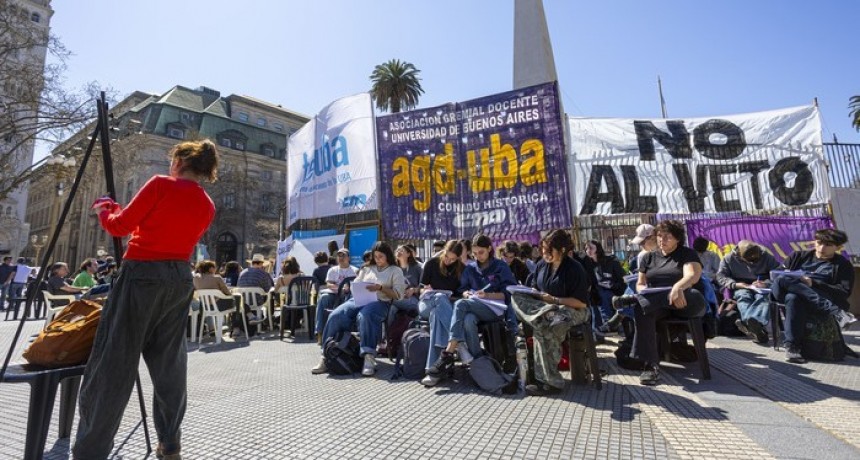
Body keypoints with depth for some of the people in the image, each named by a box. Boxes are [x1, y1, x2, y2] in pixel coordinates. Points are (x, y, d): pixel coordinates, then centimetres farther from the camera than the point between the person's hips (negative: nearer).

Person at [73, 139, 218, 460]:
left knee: (112, 363, 2)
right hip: (179, 281, 6)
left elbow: (120, 227, -2)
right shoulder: (207, 207, 9)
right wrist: (119, 209, 27)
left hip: (142, 276, -6)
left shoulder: (161, 185, -7)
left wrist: (104, 210, 20)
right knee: (169, 363, 13)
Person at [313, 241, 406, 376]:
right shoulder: (367, 268, 27)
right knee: (336, 315, -24)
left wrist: (380, 288, -11)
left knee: (364, 316, -39)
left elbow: (398, 295, 2)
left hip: (380, 302, -4)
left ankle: (369, 358, -44)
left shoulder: (396, 271, 14)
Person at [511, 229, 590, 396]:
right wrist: (529, 292, -9)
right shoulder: (542, 264, 7)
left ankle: (550, 381, -26)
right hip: (545, 306, 6)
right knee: (517, 298, -20)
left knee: (543, 330, -36)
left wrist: (554, 300, -18)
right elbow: (533, 289, 15)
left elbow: (581, 303, -13)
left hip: (571, 310, -6)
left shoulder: (574, 269, -11)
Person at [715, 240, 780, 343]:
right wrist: (745, 285, -21)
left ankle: (747, 323, -67)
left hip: (762, 288, 1)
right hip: (741, 289, -1)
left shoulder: (765, 256, 7)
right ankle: (754, 324, -66)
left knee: (763, 296, -36)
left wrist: (766, 283, -21)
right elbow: (721, 277, -8)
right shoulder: (729, 258, 1)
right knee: (744, 296, -37)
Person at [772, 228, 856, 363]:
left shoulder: (843, 265, 11)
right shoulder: (799, 256, 20)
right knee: (782, 280, -36)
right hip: (784, 295, 2)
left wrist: (814, 284, -16)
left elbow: (844, 292, -2)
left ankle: (792, 347, -45)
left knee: (794, 298, -39)